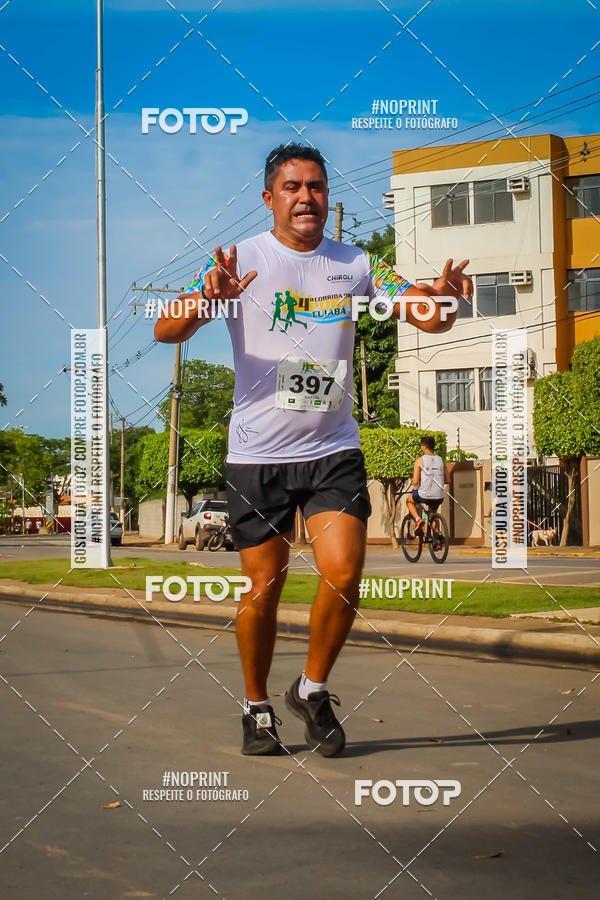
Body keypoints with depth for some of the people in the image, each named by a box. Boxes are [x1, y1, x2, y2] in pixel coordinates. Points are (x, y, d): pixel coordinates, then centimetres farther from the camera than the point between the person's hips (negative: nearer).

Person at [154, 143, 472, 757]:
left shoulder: (356, 264, 6)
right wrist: (207, 298, -33)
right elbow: (166, 331, -11)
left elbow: (430, 318, 5)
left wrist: (441, 298, -20)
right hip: (257, 454, -2)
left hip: (334, 450, 2)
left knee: (343, 574, -12)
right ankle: (256, 706, 24)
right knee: (263, 588, 2)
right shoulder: (243, 259, -2)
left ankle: (312, 690, 12)